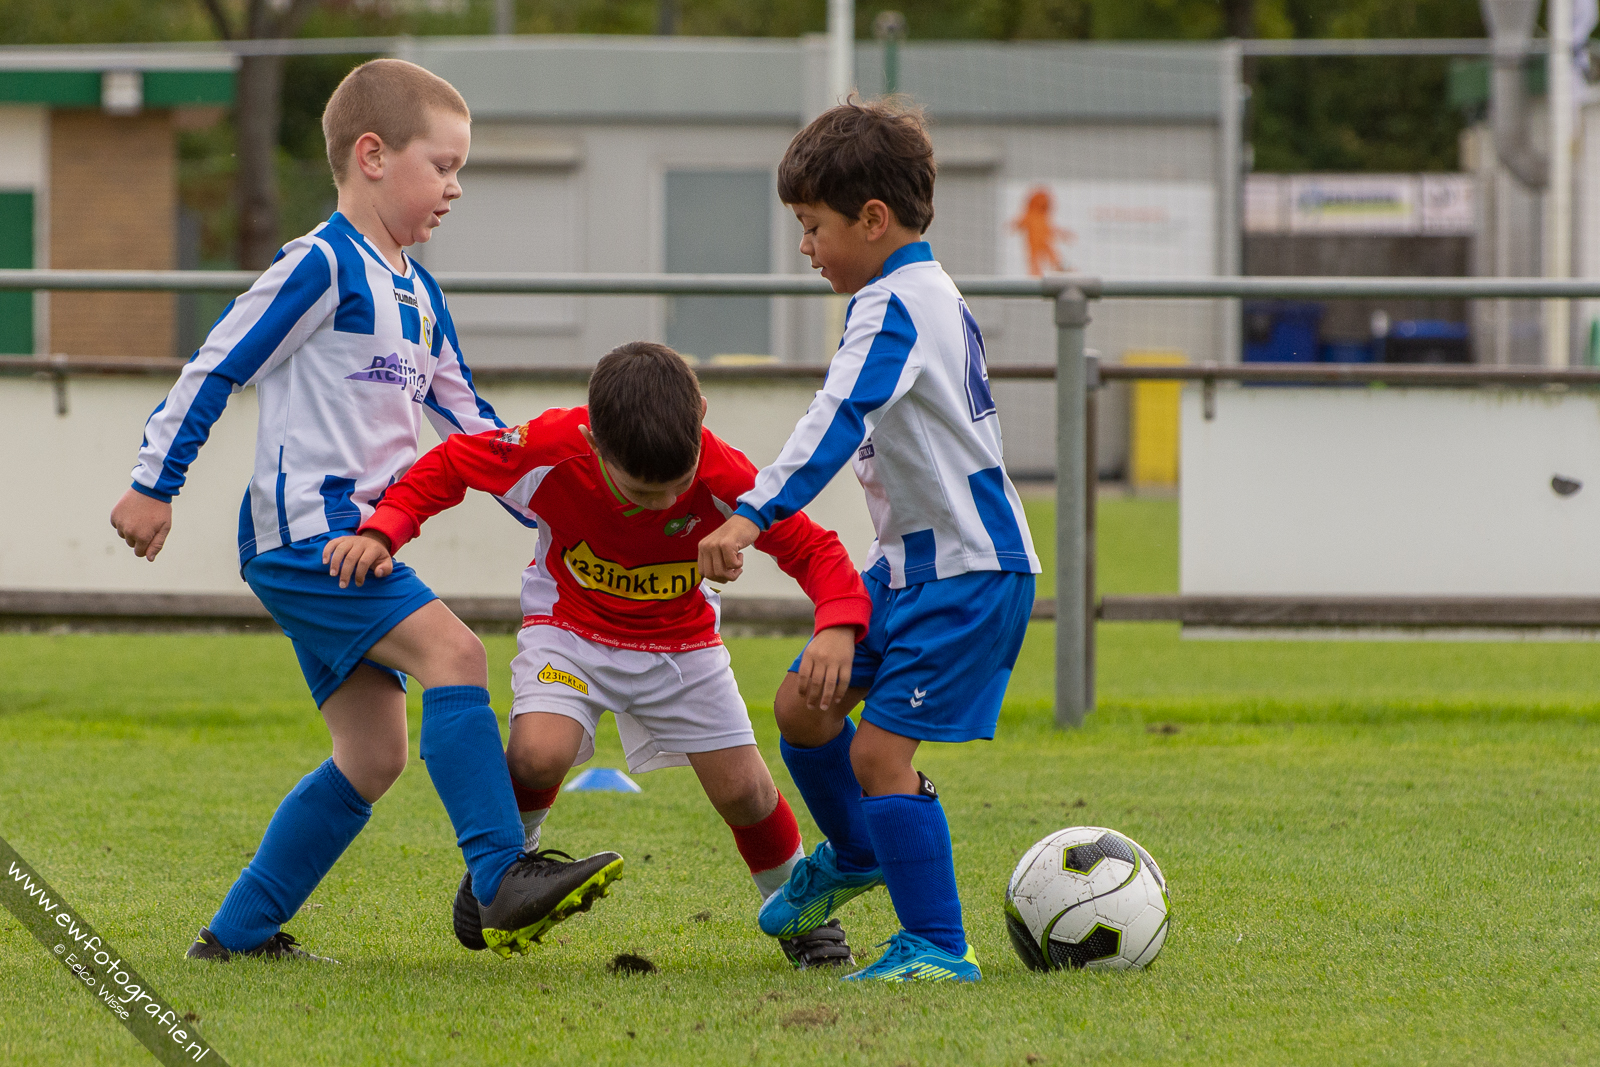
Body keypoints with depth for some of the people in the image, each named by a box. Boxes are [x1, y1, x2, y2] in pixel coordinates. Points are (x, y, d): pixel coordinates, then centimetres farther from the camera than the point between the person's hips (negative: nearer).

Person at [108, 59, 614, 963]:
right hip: (304, 533, -10)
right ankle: (502, 880, -28)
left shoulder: (416, 292, 18)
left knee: (375, 757, 6)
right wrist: (154, 486, -9)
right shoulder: (322, 267, -10)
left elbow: (464, 415, 26)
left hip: (356, 541, 10)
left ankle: (241, 930, 12)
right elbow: (218, 366, -9)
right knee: (453, 651, -23)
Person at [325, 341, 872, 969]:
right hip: (570, 626, -1)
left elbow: (812, 548, -22)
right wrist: (382, 533, -29)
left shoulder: (722, 478, -31)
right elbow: (444, 467, -15)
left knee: (743, 790, -1)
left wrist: (839, 627, -41)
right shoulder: (549, 451, -32)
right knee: (539, 754, -28)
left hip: (681, 638, 1)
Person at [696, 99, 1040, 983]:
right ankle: (851, 855, 39)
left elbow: (838, 421, -34)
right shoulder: (934, 295, 12)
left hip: (968, 573, -10)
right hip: (914, 560, 10)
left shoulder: (893, 307, -19)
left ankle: (936, 947, -7)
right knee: (802, 702, 15)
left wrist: (754, 514, -43)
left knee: (880, 748, -13)